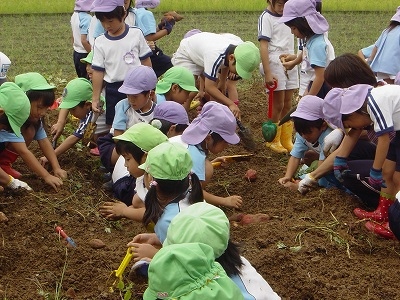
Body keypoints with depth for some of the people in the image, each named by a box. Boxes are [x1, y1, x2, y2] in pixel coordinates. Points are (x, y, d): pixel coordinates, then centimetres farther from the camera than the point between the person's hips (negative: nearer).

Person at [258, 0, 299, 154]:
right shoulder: (266, 17, -7)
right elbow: (263, 46, -12)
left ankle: (286, 140, 17)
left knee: (287, 105, 9)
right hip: (275, 65, -6)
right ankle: (273, 141, 13)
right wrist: (267, 73, -17)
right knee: (278, 106, 0)